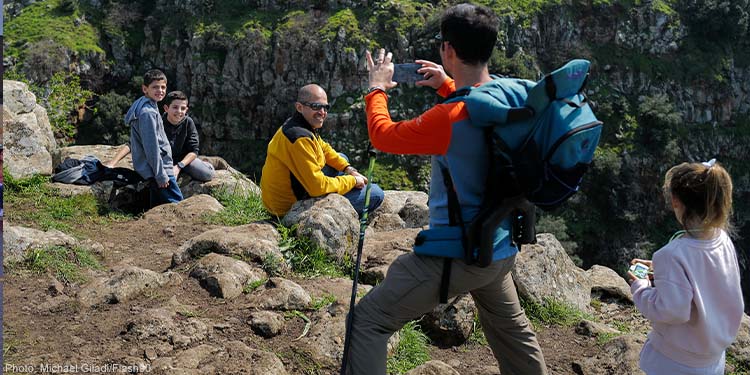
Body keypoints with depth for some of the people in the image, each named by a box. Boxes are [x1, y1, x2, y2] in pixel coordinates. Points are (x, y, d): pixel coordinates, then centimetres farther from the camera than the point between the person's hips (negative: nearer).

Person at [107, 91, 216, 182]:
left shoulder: (188, 123, -15)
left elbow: (194, 150, -13)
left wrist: (179, 166, -30)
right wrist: (112, 163, -38)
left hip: (184, 158, 1)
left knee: (207, 174, -24)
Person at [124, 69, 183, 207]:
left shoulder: (150, 107, 13)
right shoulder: (148, 112, -19)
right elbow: (151, 147, -21)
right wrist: (161, 175, -19)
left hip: (154, 170, 10)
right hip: (158, 168, -10)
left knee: (157, 205, 15)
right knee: (176, 203, -9)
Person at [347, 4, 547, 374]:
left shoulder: (449, 117, -26)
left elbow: (383, 136, -10)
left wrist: (377, 88, 6)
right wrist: (448, 86, 23)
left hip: (458, 254, -8)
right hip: (500, 248, 8)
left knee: (368, 321, -1)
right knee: (512, 329, 30)